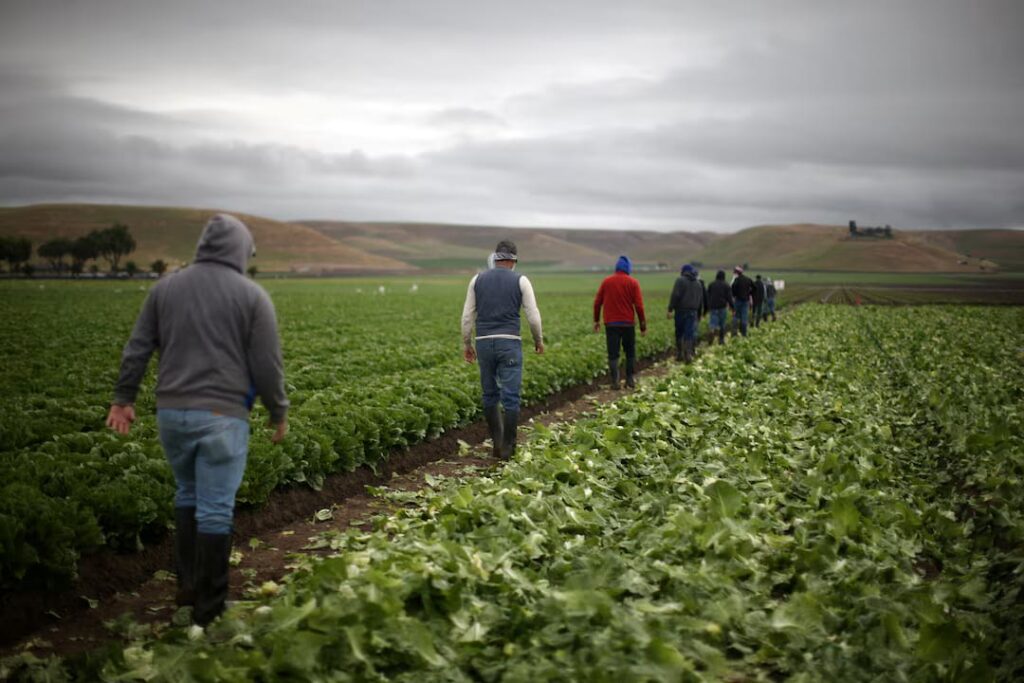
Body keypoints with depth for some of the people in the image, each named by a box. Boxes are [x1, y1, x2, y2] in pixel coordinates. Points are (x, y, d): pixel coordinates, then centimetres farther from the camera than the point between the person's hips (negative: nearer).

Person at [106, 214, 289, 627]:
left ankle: (187, 585, 26)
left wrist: (124, 398, 19)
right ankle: (209, 606, 8)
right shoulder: (252, 296, -3)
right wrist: (279, 414, 9)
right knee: (215, 509, 2)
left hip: (171, 412, 4)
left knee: (187, 494, 23)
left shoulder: (165, 288, 8)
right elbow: (267, 366, -3)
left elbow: (137, 350, 10)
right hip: (222, 416, -4)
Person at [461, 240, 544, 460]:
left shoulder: (478, 279, 6)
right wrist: (539, 340, 14)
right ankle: (508, 448, 1)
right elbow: (533, 316, -3)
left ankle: (497, 443, 16)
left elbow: (467, 316, 5)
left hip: (484, 343, 3)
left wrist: (466, 345, 15)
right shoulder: (521, 281, -1)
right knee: (510, 398, 1)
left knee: (490, 395, 15)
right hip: (509, 343, -3)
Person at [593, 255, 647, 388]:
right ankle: (630, 379, 14)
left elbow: (597, 302, 5)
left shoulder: (606, 281, 4)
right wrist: (643, 325, 0)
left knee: (613, 354, 3)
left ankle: (615, 382, -2)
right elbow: (639, 305, -5)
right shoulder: (633, 282, -2)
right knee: (630, 352, 14)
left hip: (611, 324, 1)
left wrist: (596, 321, 14)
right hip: (628, 323, -1)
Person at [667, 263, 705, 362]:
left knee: (679, 333, 7)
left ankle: (679, 354, 12)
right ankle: (688, 355, -4)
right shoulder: (698, 284, 14)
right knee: (689, 334, 2)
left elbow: (675, 296, -14)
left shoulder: (680, 280, -5)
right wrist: (699, 314, 25)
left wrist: (670, 309, -14)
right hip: (693, 312, 4)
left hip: (681, 310, -4)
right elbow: (701, 300, 19)